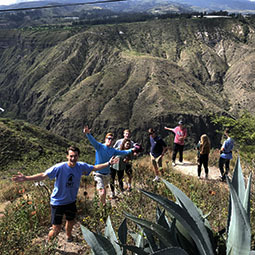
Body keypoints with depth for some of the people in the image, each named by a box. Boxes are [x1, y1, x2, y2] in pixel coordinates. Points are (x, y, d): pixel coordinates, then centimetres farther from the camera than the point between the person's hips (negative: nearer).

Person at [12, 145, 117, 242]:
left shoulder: (81, 166, -11)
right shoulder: (59, 167, -25)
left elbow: (95, 168, 4)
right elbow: (43, 175, -30)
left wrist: (108, 163, 4)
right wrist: (26, 178, -42)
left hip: (71, 201, 5)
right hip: (58, 202, -5)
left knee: (71, 221, 26)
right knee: (56, 229, -1)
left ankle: (68, 236, 58)